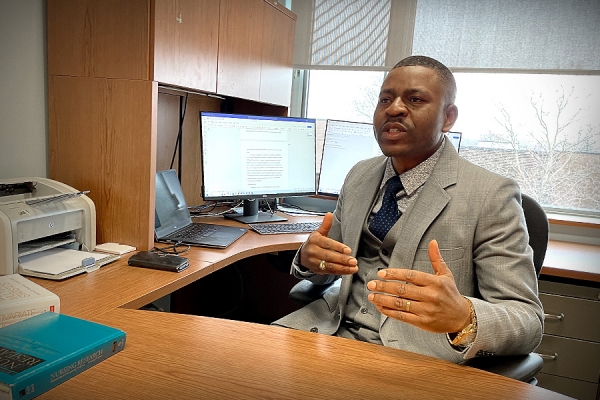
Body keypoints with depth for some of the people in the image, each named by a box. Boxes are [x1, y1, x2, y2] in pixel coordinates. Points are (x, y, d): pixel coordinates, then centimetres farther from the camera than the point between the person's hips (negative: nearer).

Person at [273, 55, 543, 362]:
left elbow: (530, 322, -10)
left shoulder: (492, 195, -9)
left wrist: (464, 317, -33)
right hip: (334, 330, 4)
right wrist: (309, 258, -8)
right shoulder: (359, 176, 9)